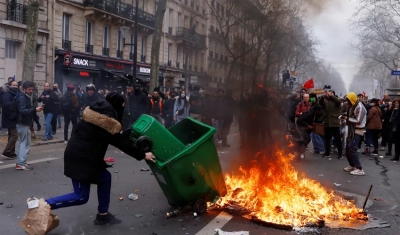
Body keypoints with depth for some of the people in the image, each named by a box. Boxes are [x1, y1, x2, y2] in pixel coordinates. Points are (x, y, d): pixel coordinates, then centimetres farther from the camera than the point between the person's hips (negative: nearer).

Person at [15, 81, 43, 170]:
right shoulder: (22, 97, -15)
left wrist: (34, 110, 6)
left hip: (23, 123, 11)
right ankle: (21, 163, -4)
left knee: (22, 143, 13)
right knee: (26, 144, -7)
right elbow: (22, 110, -28)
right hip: (23, 123, -11)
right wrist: (35, 110, -37)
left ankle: (20, 162, 20)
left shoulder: (26, 97, 17)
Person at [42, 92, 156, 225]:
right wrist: (142, 155, -8)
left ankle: (103, 215, 22)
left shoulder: (95, 112, 10)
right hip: (80, 158, -10)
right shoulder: (107, 122, -16)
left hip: (80, 155, 10)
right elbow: (121, 143, -13)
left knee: (105, 177, 15)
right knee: (81, 197, -1)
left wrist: (132, 131, 24)